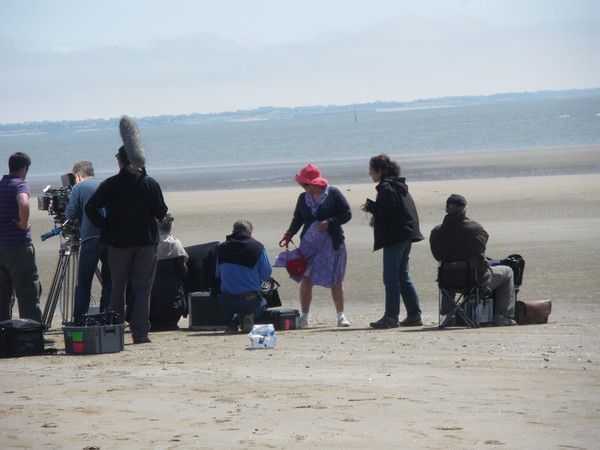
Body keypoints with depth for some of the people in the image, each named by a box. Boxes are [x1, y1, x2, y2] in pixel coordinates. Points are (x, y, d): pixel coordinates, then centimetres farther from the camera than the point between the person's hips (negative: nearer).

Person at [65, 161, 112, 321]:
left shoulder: (79, 188, 6)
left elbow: (70, 214, -1)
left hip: (91, 238, -4)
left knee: (83, 283, 1)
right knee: (109, 281, 10)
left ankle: (79, 320, -3)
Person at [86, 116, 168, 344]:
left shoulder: (110, 185, -5)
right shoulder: (151, 185, -3)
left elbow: (91, 207, -11)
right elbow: (162, 213, -3)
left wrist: (103, 227, 0)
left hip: (118, 242, 0)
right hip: (147, 241, 0)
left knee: (117, 288, 10)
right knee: (142, 289, 3)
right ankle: (140, 332, -3)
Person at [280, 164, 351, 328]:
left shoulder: (333, 194, -5)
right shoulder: (303, 198, 9)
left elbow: (347, 214, -4)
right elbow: (298, 219, 13)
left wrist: (329, 222, -17)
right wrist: (289, 234, -4)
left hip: (332, 243, -3)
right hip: (308, 243, 3)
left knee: (335, 281, 2)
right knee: (305, 279, -4)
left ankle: (341, 316, 12)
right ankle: (304, 317, 2)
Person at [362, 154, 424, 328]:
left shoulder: (386, 187, -13)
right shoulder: (399, 185, 17)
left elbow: (387, 210, -22)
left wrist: (370, 206, -7)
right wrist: (374, 211, 16)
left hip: (394, 237, -10)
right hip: (406, 235, 10)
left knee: (391, 278, -7)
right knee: (403, 276, 14)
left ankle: (391, 317, -8)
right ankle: (414, 315, 13)